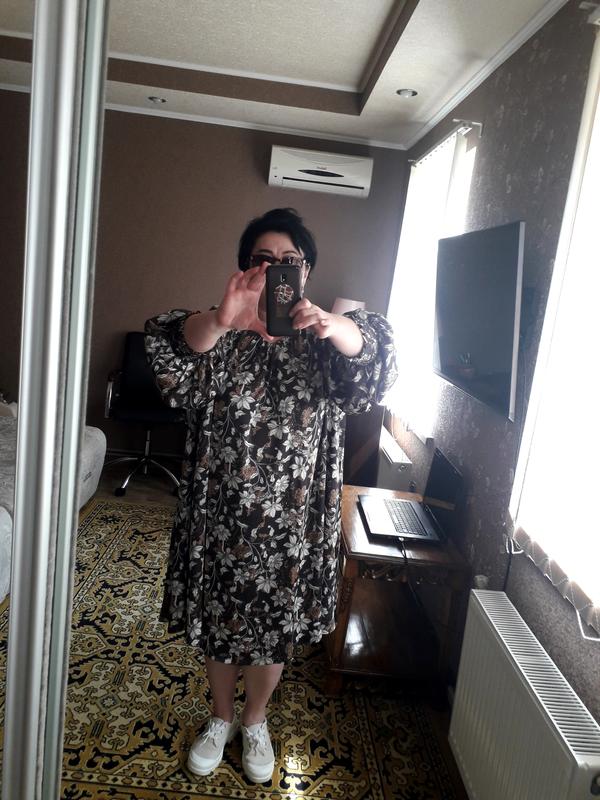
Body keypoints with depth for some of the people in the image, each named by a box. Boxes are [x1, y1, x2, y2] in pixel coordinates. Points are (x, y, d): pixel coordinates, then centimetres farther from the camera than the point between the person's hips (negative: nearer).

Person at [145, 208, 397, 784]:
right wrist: (220, 320, -44)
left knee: (274, 627, 17)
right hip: (220, 511, 1)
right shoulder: (219, 334, -2)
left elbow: (372, 353, -22)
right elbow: (170, 352, -23)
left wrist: (329, 325, -45)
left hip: (291, 518, 0)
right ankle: (221, 718, 46)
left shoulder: (320, 341, -2)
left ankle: (255, 721, 46)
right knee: (215, 618, 18)